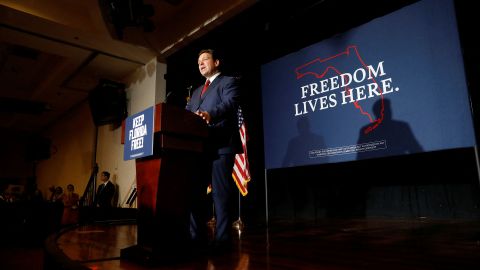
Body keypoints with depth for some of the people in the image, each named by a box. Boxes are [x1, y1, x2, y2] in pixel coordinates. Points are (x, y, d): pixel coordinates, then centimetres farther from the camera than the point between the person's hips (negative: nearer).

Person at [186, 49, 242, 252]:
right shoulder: (196, 91, 29)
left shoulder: (229, 82, 5)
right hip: (198, 146, 8)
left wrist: (210, 115, -34)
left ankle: (222, 238, 3)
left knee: (221, 193, -5)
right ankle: (197, 235, 21)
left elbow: (229, 104, -15)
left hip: (221, 145, -8)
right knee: (195, 191, 10)